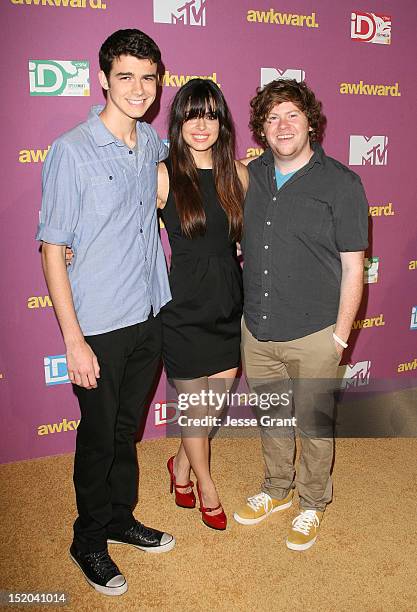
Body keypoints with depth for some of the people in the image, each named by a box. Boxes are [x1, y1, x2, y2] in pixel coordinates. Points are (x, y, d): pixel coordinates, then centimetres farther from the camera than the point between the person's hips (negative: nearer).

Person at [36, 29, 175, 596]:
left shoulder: (152, 142, 5)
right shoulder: (71, 151, -14)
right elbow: (52, 248, -14)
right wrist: (74, 340, -17)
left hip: (150, 316, 6)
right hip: (101, 326, -5)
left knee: (128, 428, 20)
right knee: (100, 438, 10)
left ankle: (121, 518, 41)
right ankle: (89, 542, 33)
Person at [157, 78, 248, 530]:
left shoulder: (238, 174, 1)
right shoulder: (163, 176, -10)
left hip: (228, 304, 4)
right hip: (184, 308, -4)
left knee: (217, 400, 15)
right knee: (195, 407, 11)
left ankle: (181, 464, 43)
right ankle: (205, 485, 36)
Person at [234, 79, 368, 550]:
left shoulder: (341, 184, -11)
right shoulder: (252, 175, 3)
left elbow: (352, 266, -9)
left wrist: (340, 336, -10)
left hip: (313, 335, -4)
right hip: (256, 329, 5)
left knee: (313, 423, 13)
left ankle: (313, 503, 37)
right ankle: (278, 488, 45)